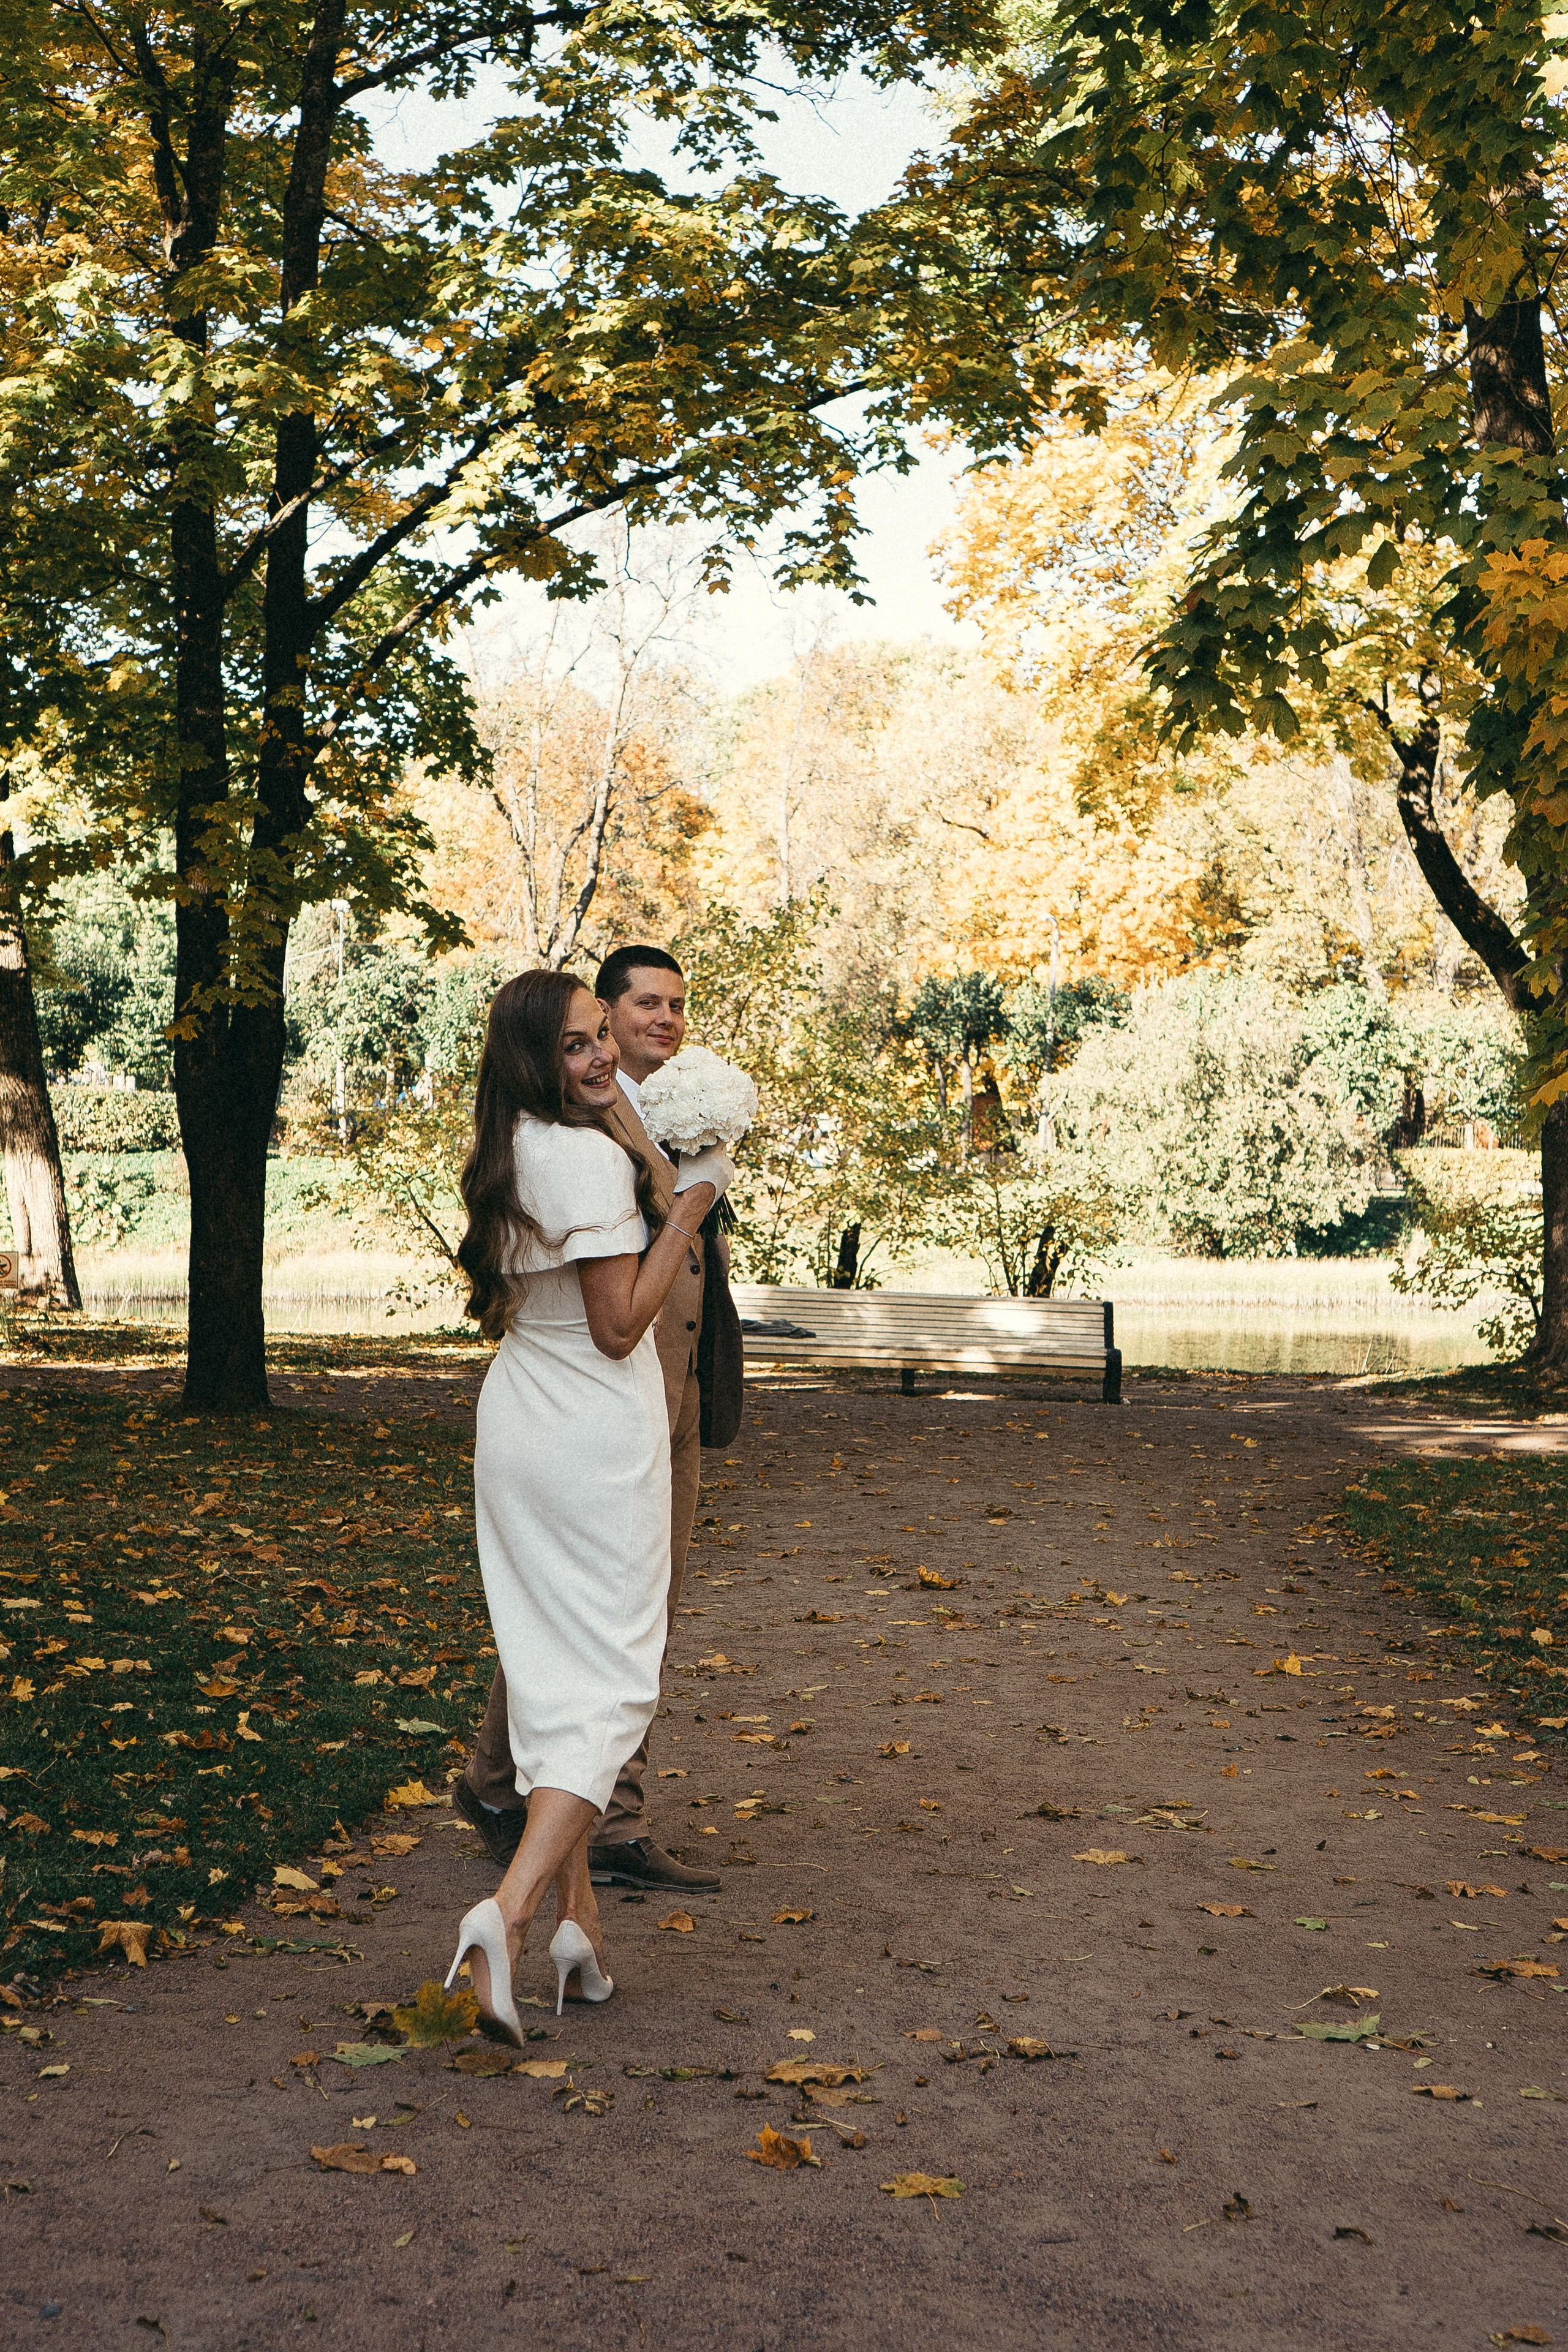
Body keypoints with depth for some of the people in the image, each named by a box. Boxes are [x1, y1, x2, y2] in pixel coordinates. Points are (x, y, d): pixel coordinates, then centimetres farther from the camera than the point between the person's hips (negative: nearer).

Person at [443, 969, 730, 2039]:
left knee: (550, 1678, 11)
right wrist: (692, 1200, -12)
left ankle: (580, 1926, 18)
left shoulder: (509, 1153, 9)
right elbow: (619, 1325, -17)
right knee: (612, 1683, -2)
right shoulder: (592, 1157, -18)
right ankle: (512, 1911, -17)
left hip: (516, 1429, 8)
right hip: (596, 1440, -8)